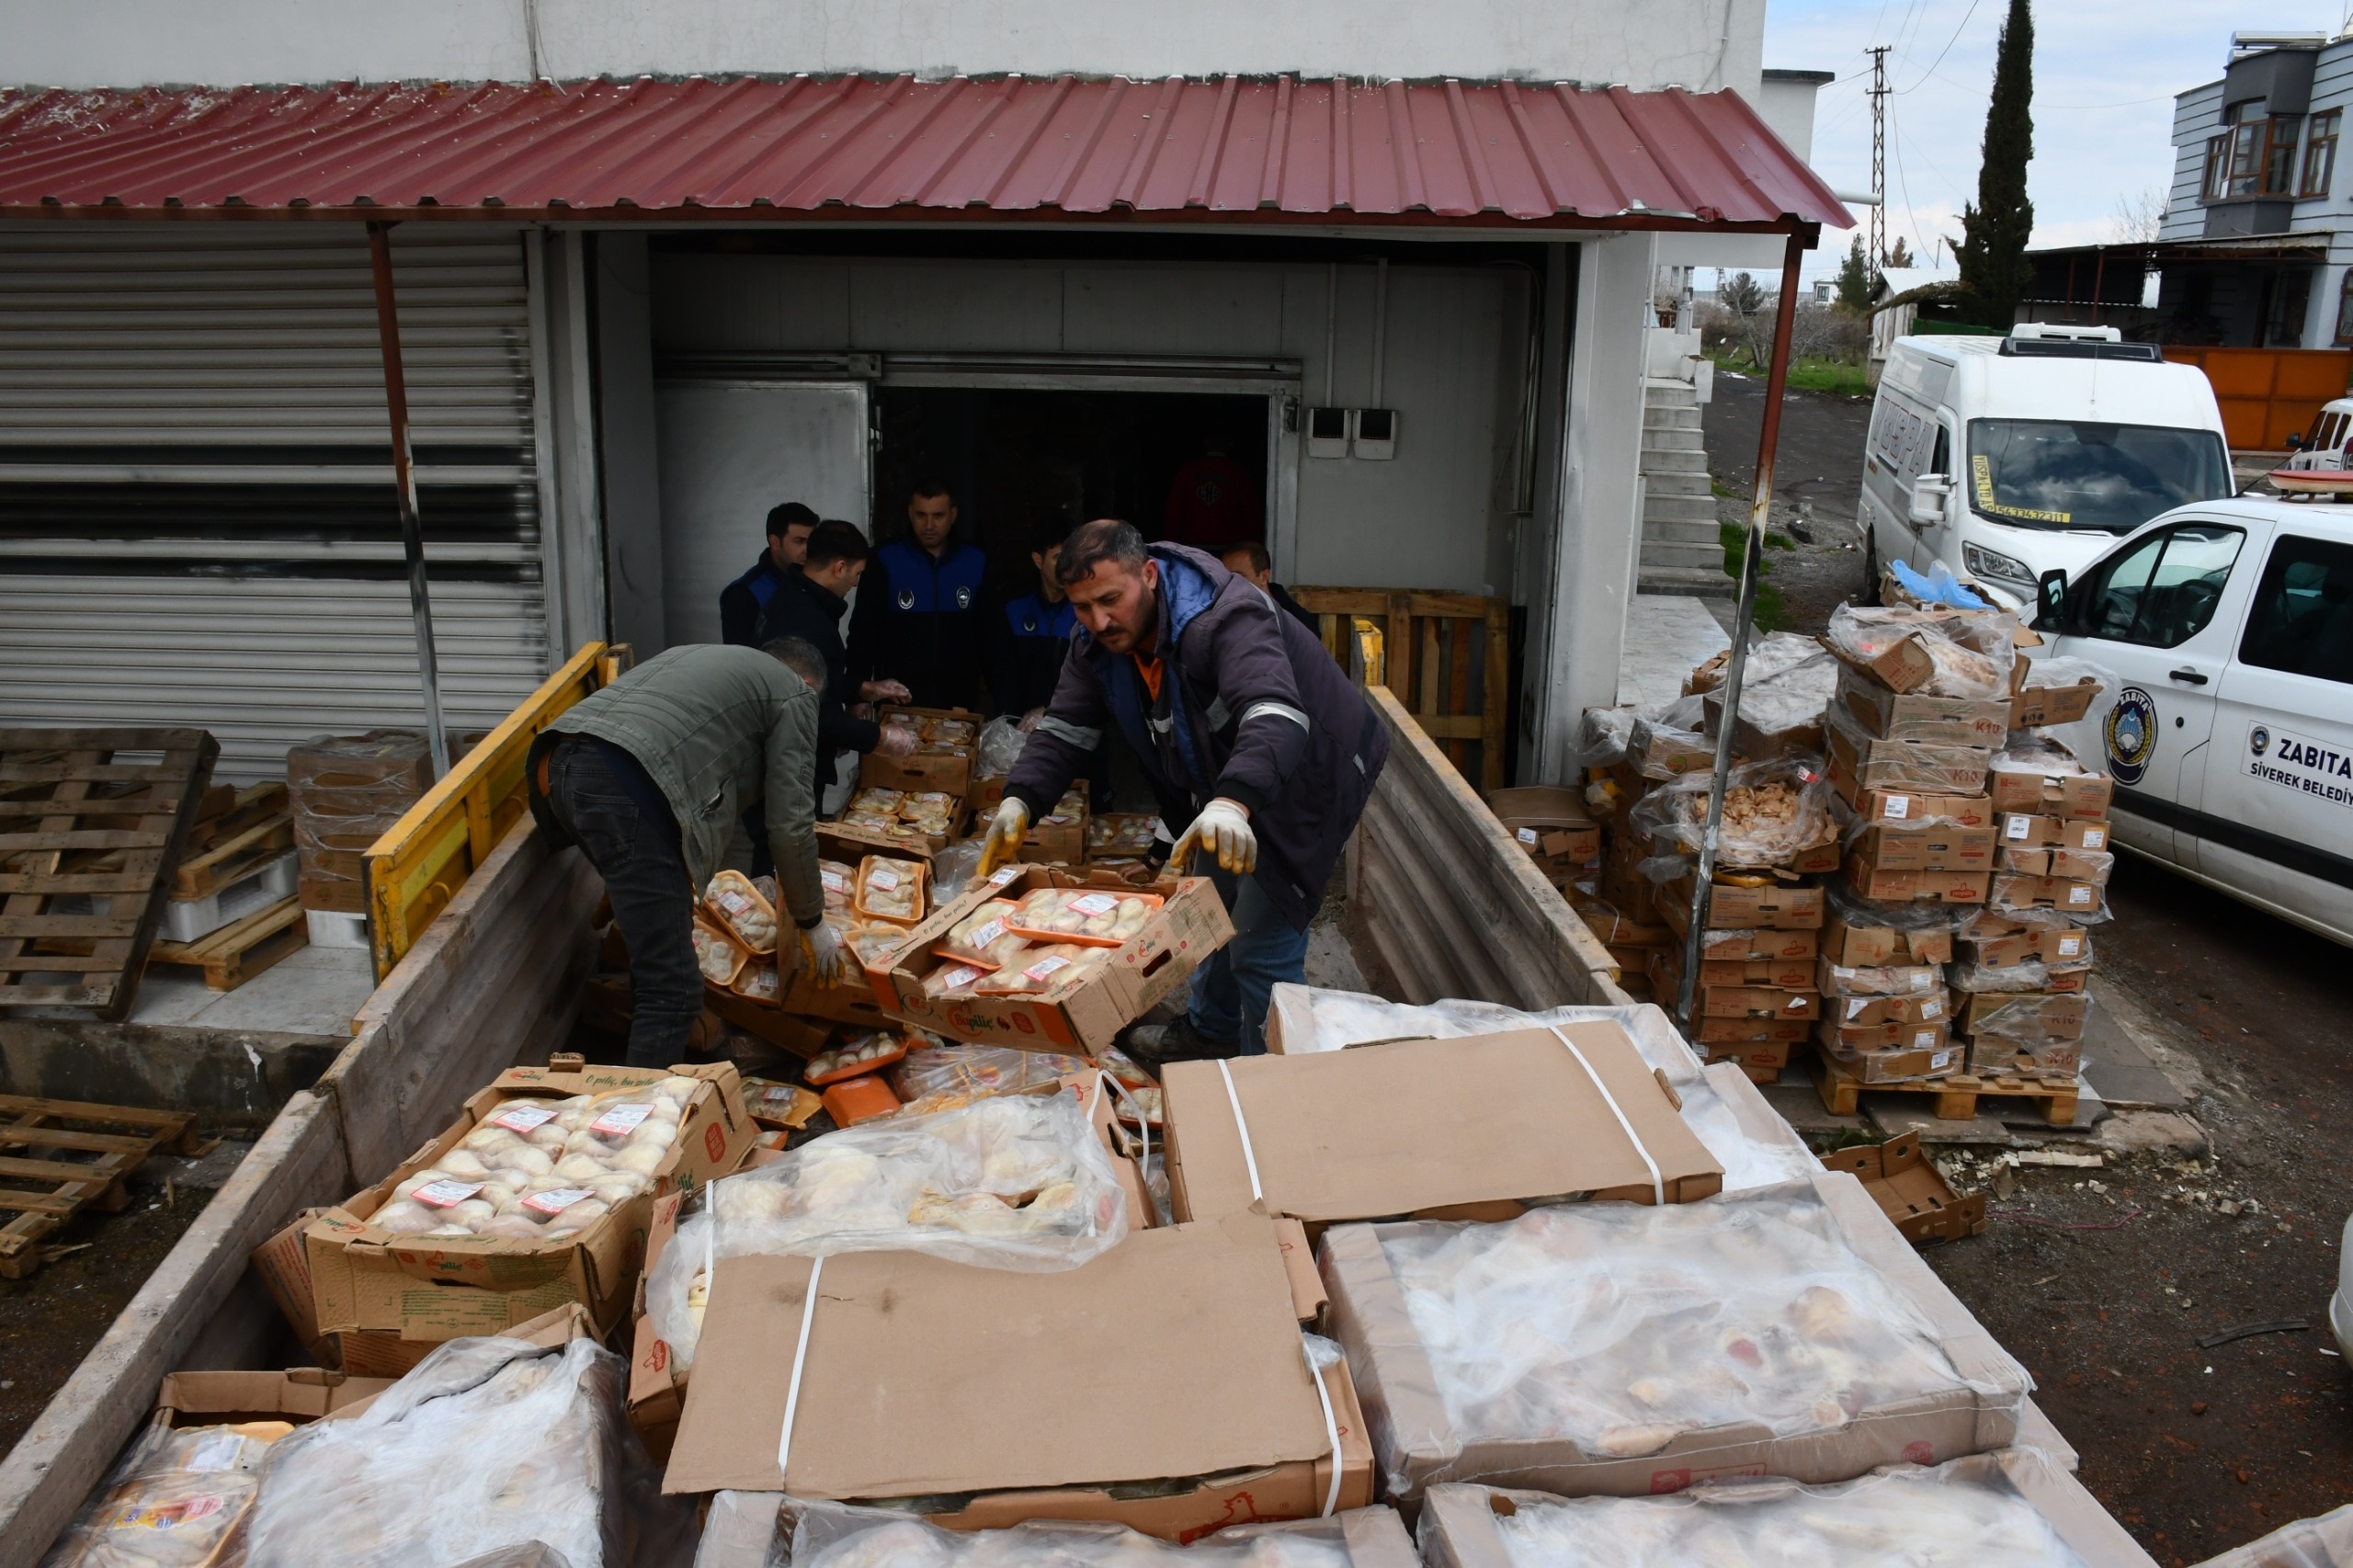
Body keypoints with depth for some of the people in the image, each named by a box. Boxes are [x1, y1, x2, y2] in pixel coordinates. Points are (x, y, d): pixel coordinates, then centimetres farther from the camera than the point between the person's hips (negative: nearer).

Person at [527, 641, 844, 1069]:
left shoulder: (702, 657, 37)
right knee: (672, 988, -6)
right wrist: (812, 924, 20)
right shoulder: (795, 694, 15)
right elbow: (789, 824, 8)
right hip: (626, 787, -9)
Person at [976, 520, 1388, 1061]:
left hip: (1301, 778, -9)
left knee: (1262, 944, -11)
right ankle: (1212, 1029, 50)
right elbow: (1064, 730, -10)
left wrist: (1233, 803, -69)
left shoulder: (1225, 619, -37)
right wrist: (1020, 802, -29)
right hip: (1223, 785, 9)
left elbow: (1276, 718, -52)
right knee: (1219, 908, 27)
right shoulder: (1098, 643, -10)